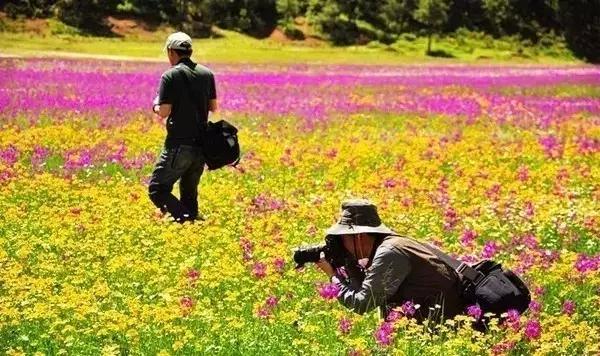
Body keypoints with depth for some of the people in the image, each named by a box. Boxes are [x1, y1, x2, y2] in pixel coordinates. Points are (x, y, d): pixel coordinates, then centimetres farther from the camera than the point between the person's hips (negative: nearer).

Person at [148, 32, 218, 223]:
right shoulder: (207, 74, 7)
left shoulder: (171, 76, -11)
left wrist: (156, 105, 7)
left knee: (157, 189, -2)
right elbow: (213, 106, 14)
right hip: (201, 144, 6)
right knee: (189, 192, 19)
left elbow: (164, 112, -14)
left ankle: (185, 219, -19)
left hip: (179, 144, -6)